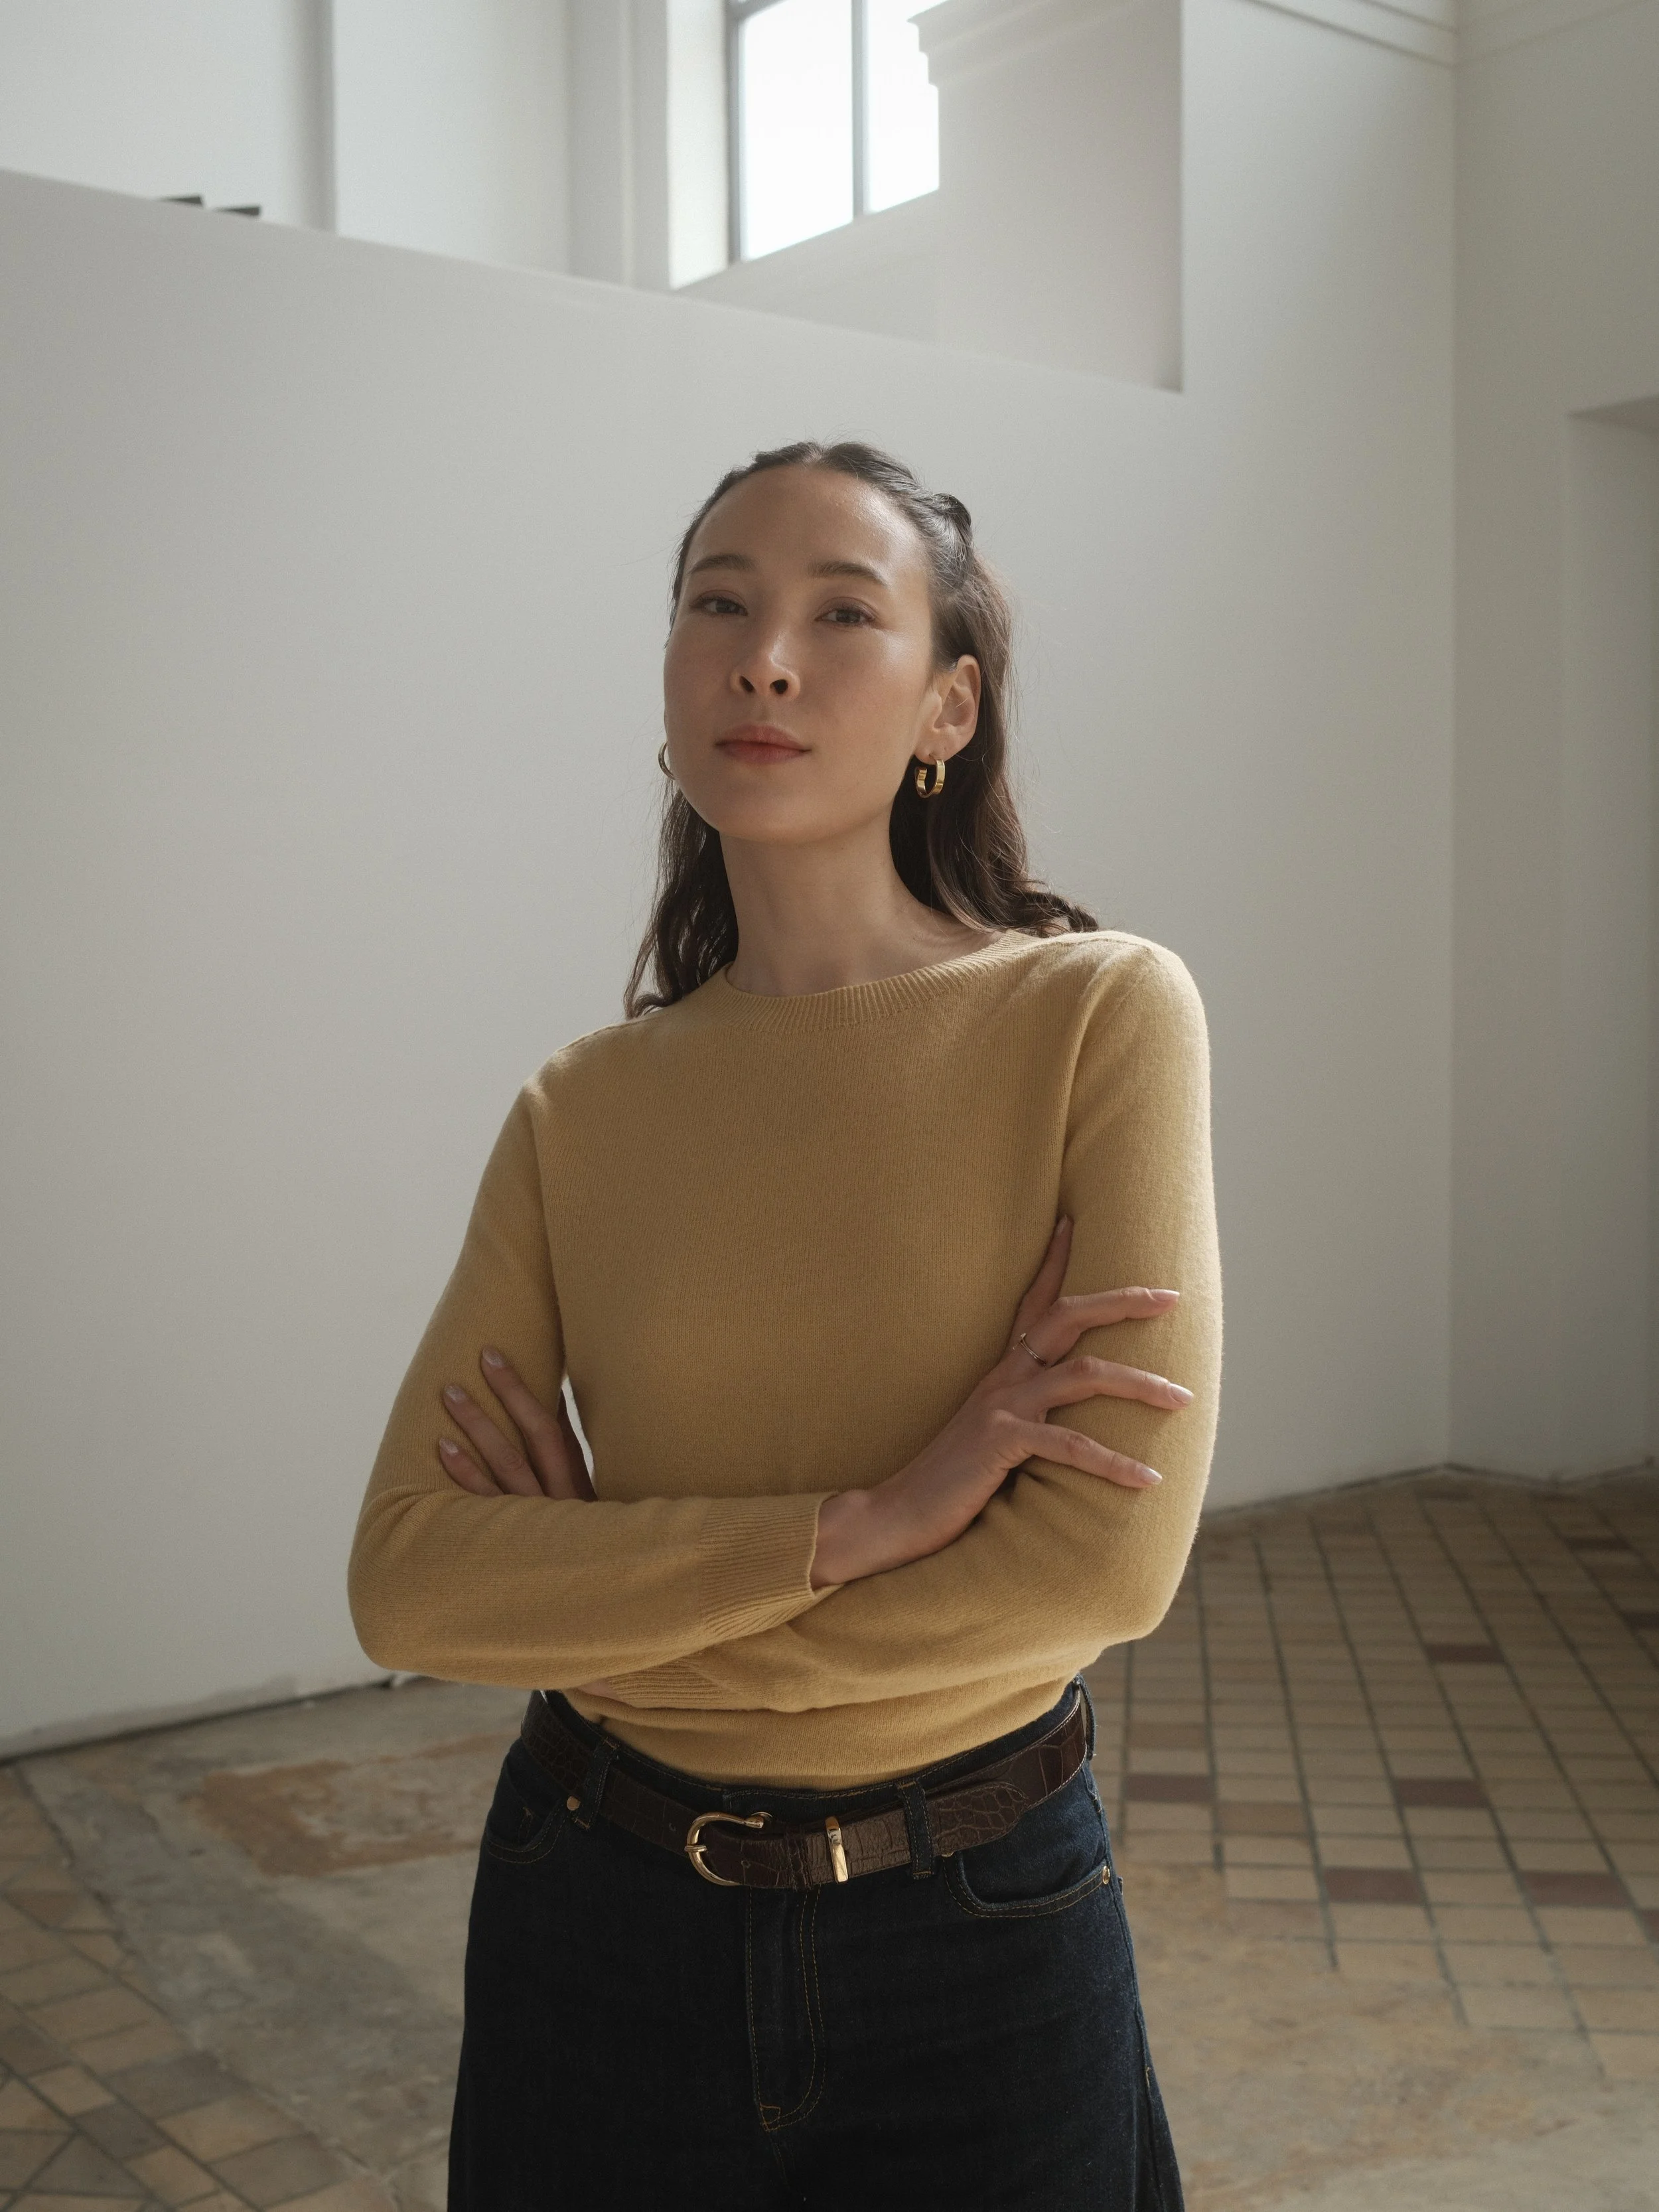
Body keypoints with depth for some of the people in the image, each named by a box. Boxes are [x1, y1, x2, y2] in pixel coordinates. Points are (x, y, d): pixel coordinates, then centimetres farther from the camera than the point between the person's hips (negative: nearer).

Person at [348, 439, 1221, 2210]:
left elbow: (1113, 1554, -20)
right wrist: (864, 1520, -23)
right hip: (607, 1928, 3)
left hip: (978, 1930, -2)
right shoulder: (583, 1108, -3)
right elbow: (405, 1578, -11)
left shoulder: (1099, 1014, -11)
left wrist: (598, 1607, -12)